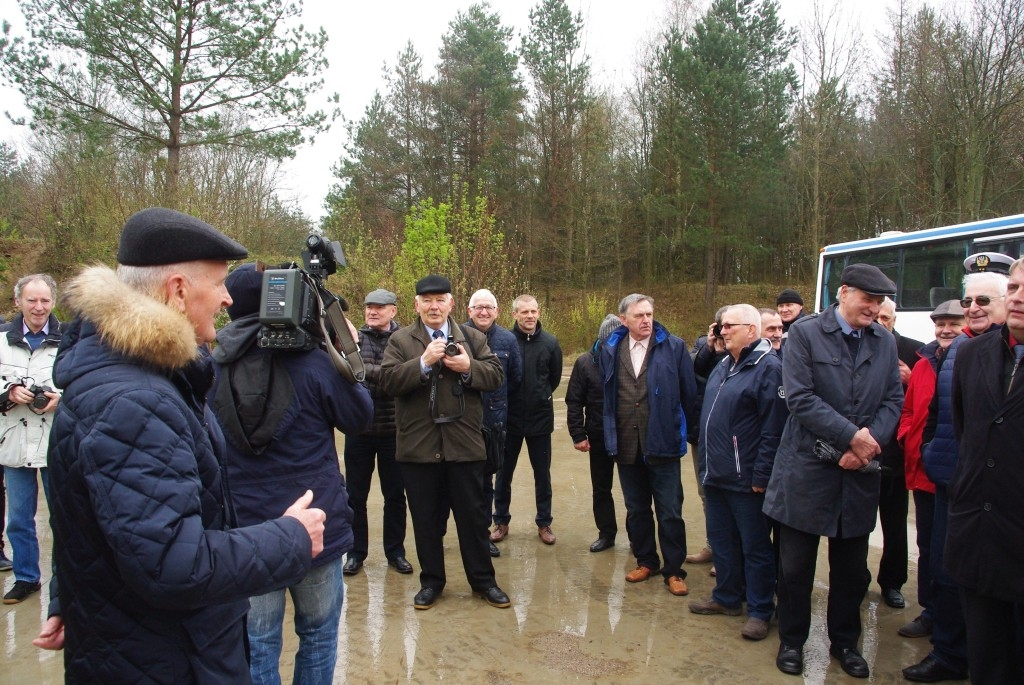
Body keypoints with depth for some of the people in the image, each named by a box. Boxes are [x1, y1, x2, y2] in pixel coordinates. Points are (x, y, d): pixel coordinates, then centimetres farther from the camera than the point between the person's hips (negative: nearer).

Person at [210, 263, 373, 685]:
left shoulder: (211, 370, -5)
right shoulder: (313, 363, -15)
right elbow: (360, 417, -1)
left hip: (243, 532, 2)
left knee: (257, 645, 13)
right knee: (318, 635, 18)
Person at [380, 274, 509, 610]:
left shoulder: (473, 337, 7)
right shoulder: (400, 340, 2)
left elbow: (495, 375, 0)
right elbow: (388, 380, -11)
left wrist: (469, 367, -18)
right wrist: (424, 362, -21)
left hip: (464, 443, 1)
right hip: (418, 445, 0)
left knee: (472, 515, 9)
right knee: (425, 518, 12)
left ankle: (482, 580, 25)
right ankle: (431, 581, 28)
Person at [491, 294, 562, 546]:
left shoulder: (550, 343, -4)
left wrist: (542, 397, 11)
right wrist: (502, 402, 1)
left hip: (540, 419, 1)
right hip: (509, 418, -1)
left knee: (542, 474, 12)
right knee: (504, 473, 11)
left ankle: (544, 523, 27)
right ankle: (501, 521, 28)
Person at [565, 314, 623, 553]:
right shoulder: (586, 362, -4)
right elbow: (574, 402, -2)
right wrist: (578, 434, -7)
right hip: (599, 436, 1)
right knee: (601, 488, 13)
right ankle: (606, 533, 28)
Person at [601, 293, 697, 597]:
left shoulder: (674, 347, -5)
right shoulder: (611, 350, 3)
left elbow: (689, 393, -2)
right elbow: (605, 393, 9)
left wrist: (691, 432, 2)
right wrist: (609, 434, 9)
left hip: (662, 444, -3)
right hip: (626, 445, 3)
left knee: (670, 512, 5)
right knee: (636, 509, 16)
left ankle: (673, 570, 18)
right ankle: (645, 561, 32)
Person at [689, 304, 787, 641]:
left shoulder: (768, 367, -14)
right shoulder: (723, 366, 14)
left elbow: (773, 428, -19)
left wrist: (761, 475, -20)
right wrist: (706, 462, 17)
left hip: (746, 478, -9)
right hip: (716, 474, 9)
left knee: (755, 546, 5)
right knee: (721, 539, 18)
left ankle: (760, 611, 17)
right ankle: (726, 597, 33)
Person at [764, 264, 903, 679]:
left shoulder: (885, 342, 6)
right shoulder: (804, 333, -7)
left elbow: (893, 400, 3)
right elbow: (800, 398, -14)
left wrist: (870, 442, -13)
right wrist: (852, 435, -17)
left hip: (859, 474, 4)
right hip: (807, 470, -3)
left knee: (852, 570, 15)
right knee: (795, 567, 9)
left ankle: (845, 642, 35)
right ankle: (792, 641, 28)